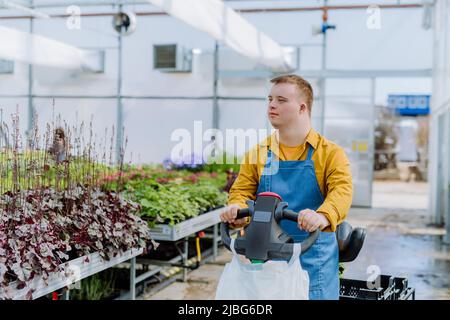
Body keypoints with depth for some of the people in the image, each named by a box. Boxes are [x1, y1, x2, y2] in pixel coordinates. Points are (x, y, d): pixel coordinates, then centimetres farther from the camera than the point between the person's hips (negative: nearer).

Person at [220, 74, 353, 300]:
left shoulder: (330, 153, -1)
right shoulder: (258, 153, 10)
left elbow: (342, 190, -16)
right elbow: (242, 191, 4)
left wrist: (323, 216, -37)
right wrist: (236, 209, -20)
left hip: (313, 258, -2)